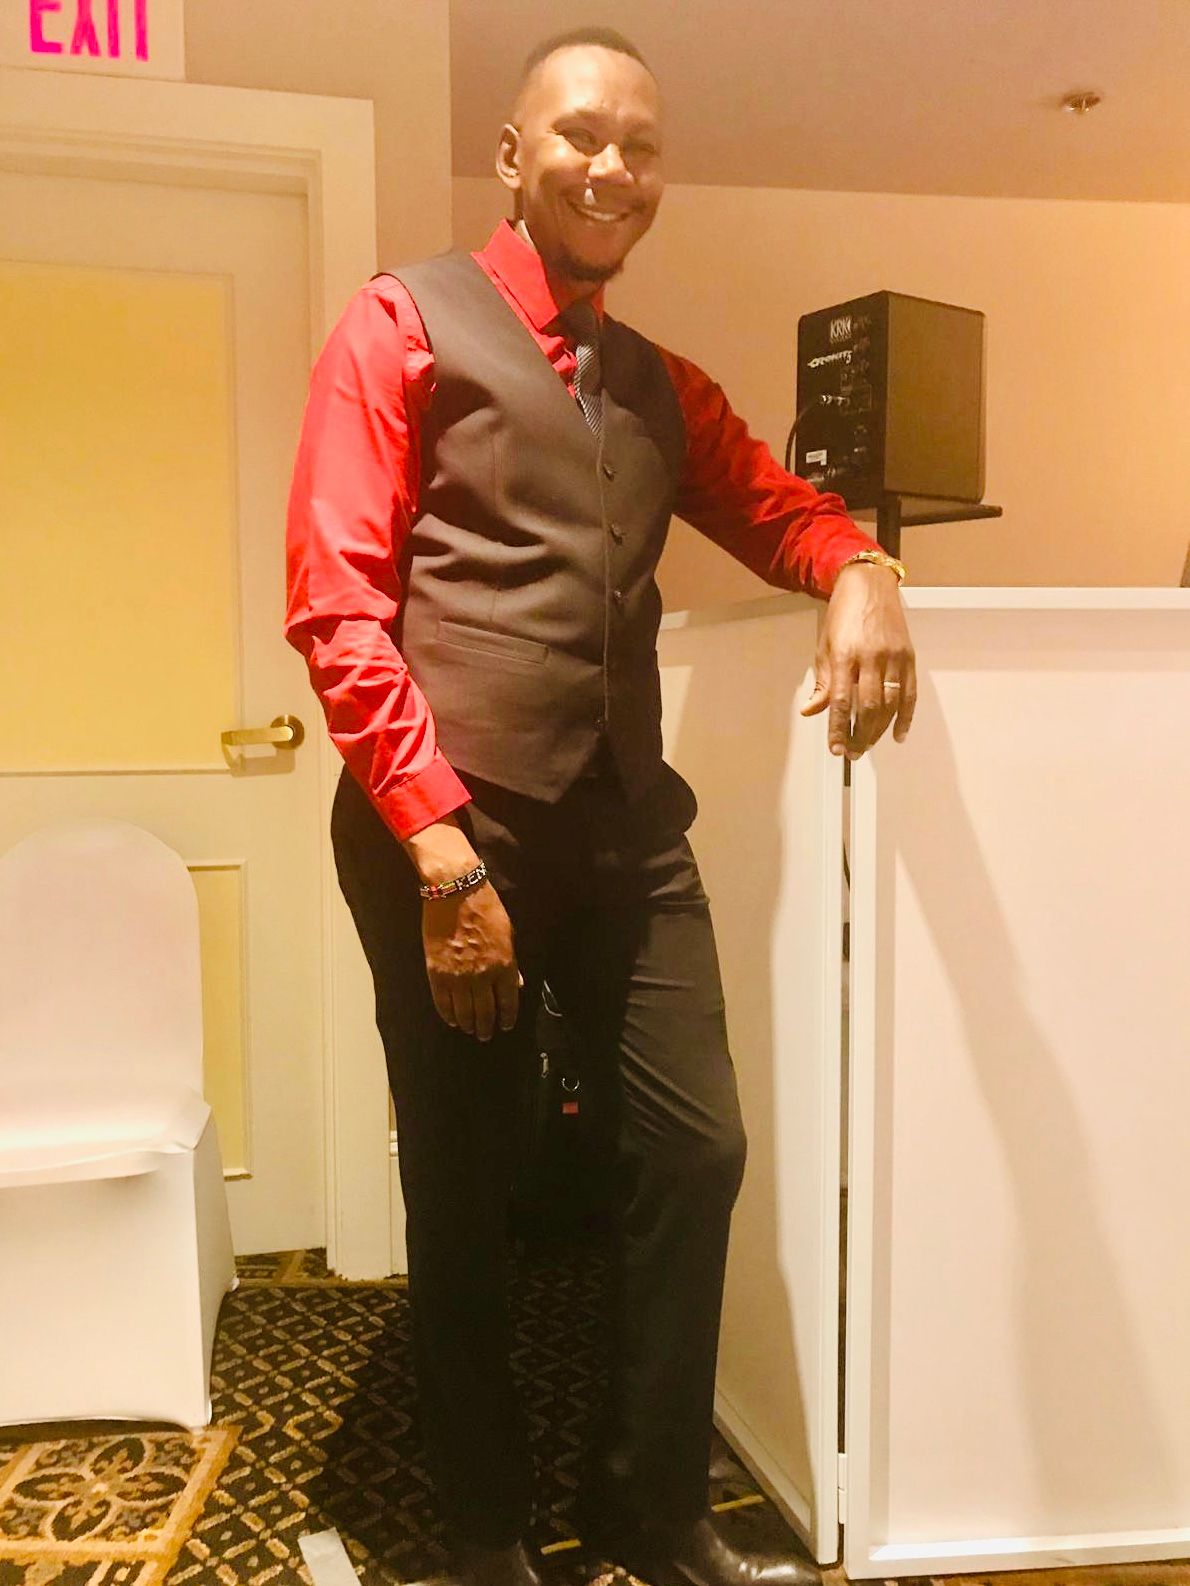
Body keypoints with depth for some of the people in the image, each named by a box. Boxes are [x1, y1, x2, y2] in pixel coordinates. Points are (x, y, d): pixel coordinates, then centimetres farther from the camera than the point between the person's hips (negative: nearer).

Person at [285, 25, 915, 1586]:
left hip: (630, 827, 5)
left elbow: (776, 505, 27)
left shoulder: (667, 389, 20)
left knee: (698, 1151, 5)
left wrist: (860, 572, 0)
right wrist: (439, 845, -16)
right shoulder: (403, 325, 2)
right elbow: (336, 603, -7)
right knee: (465, 1192, 8)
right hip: (451, 829, -5)